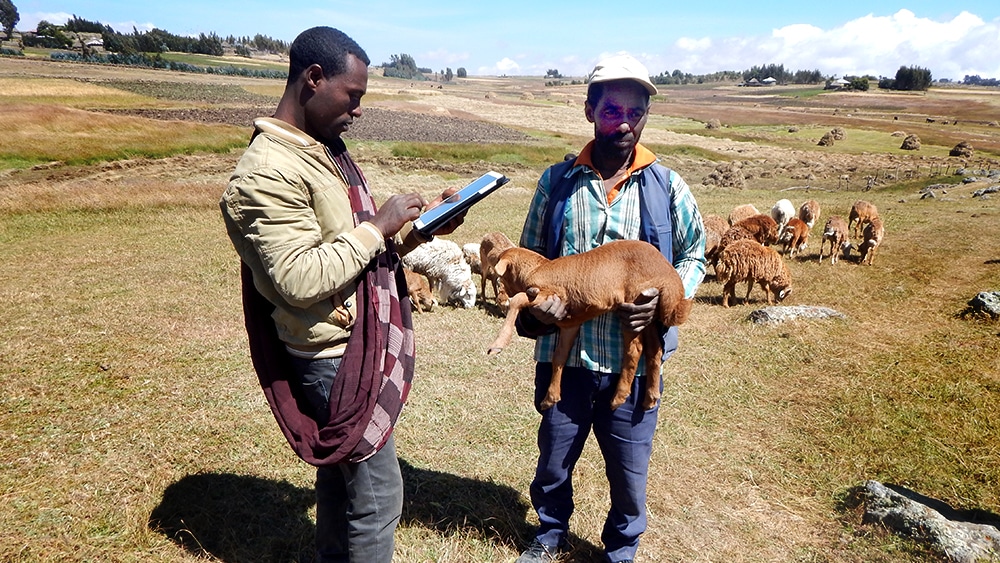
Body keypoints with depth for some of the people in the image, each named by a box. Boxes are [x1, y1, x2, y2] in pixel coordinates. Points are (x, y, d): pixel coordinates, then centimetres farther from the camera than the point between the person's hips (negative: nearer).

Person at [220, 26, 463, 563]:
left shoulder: (326, 148, 11)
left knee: (341, 472, 23)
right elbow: (300, 279, -26)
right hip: (337, 360, -9)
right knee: (377, 492, 3)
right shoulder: (268, 172, -20)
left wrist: (417, 229, 1)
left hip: (359, 346, 9)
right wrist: (378, 226, -20)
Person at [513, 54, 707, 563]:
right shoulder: (556, 181, -1)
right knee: (553, 461, 19)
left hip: (634, 359, 0)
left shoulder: (667, 187, -2)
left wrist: (665, 299, -10)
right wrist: (534, 305, -11)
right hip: (563, 353, 1)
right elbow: (529, 256, 8)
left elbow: (694, 256, 9)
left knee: (629, 473, 15)